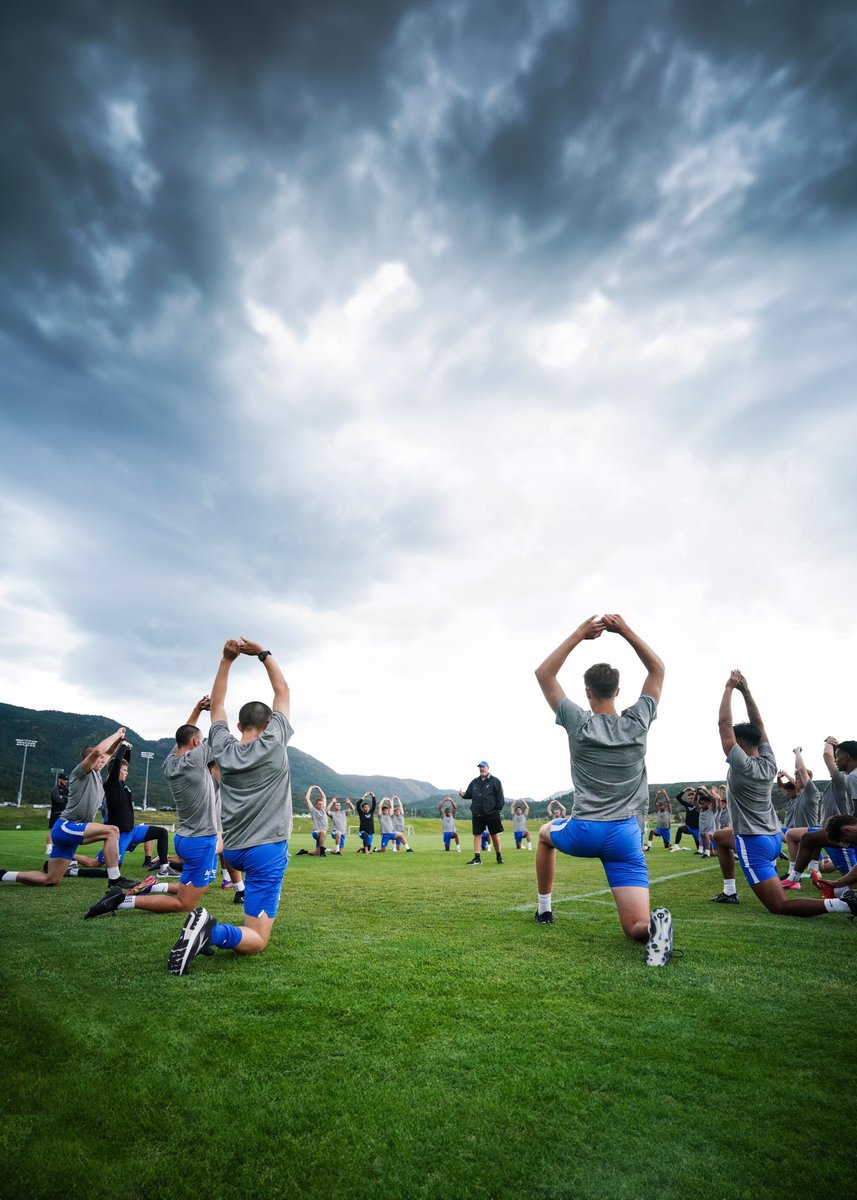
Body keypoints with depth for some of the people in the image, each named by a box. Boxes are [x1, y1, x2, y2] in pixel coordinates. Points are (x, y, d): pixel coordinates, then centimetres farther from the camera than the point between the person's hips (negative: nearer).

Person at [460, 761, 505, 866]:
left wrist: (499, 809, -10)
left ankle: (499, 857, 19)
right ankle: (477, 858, 6)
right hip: (477, 814, 4)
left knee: (495, 835, 5)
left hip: (492, 814, -4)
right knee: (477, 835, 2)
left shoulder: (495, 781, -1)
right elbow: (469, 794, 14)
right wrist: (463, 794, -7)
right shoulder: (474, 782, 12)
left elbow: (500, 797, -3)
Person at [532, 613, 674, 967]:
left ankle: (544, 909, 35)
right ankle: (655, 924, -36)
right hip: (626, 835, 1)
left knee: (545, 834, 34)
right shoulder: (638, 722, -1)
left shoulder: (579, 723, -7)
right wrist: (626, 631, 4)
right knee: (636, 928, -1)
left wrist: (579, 635, -5)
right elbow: (658, 670, 12)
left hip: (583, 832, -1)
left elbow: (543, 674, 0)